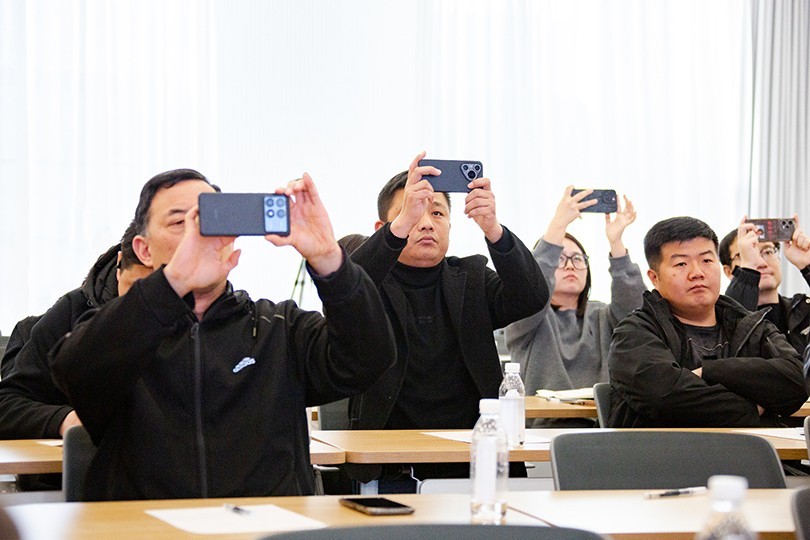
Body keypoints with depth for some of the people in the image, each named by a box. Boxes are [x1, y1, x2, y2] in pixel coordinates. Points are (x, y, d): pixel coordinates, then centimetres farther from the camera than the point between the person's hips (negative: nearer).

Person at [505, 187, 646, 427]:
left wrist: (615, 242, -15)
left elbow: (630, 303, -4)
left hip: (601, 430, 2)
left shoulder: (601, 317, 19)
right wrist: (558, 225, -19)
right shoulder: (524, 318, 10)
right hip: (542, 425, -2)